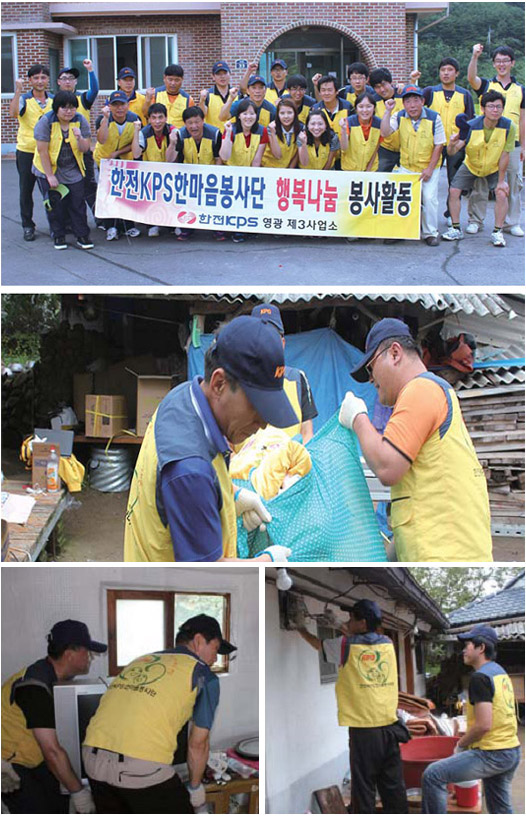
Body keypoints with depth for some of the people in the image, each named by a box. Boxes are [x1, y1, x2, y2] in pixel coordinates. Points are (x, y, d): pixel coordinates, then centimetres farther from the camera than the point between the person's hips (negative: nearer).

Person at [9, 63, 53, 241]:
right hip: (26, 151, -2)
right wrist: (18, 90, -29)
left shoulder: (54, 101, 7)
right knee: (26, 190, 3)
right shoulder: (24, 99, -5)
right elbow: (13, 113, -25)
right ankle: (27, 226, 12)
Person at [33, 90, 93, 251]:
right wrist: (50, 176, -16)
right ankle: (58, 237, 12)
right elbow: (42, 150, -15)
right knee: (55, 204, -2)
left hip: (73, 171, 2)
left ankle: (82, 236, 4)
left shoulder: (80, 121, -5)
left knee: (78, 203, -4)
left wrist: (79, 138, -29)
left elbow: (85, 149, -6)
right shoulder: (46, 122, -15)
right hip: (49, 169, -2)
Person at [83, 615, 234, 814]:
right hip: (142, 765, -6)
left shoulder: (141, 660, 26)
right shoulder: (203, 674, 7)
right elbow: (198, 743, 9)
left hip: (93, 756, 6)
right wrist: (195, 787, 25)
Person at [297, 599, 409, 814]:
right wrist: (351, 635, 34)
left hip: (363, 730, -4)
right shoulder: (388, 644, 5)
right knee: (393, 785, 10)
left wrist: (300, 629, 32)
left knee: (364, 786, 1)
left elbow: (316, 644, 15)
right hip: (389, 726, 4)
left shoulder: (346, 646, -4)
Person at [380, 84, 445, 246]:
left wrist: (430, 169, -12)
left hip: (429, 167, -2)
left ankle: (430, 233, 4)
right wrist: (388, 111, -26)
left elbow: (438, 145, -9)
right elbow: (385, 133, -21)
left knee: (429, 198, -11)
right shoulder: (399, 117, -7)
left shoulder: (434, 118, -14)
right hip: (406, 166, 3)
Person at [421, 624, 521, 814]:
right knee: (500, 808, 20)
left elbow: (484, 725, -23)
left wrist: (460, 745, -7)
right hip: (512, 751, 10)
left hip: (491, 754, -10)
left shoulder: (480, 677, -15)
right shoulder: (501, 672, 14)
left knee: (432, 776, -13)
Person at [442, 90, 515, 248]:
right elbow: (452, 152, -31)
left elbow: (504, 155, -20)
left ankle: (497, 233, -6)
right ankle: (456, 229, 6)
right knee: (454, 191, -9)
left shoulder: (508, 127, -27)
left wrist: (501, 180, -16)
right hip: (471, 166, 1)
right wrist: (452, 144, -55)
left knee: (502, 193, -20)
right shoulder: (470, 126, -28)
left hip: (494, 168, -1)